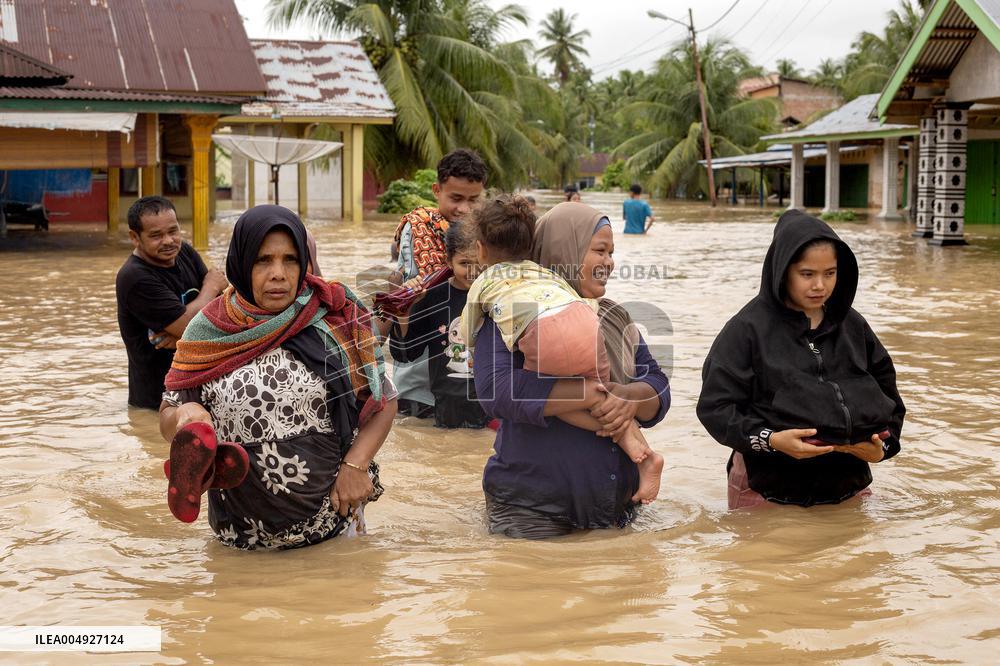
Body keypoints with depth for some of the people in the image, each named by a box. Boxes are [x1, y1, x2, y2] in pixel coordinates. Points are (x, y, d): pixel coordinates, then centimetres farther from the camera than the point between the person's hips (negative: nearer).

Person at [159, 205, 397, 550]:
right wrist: (186, 415, -20)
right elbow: (167, 417, 2)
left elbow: (383, 400, 0)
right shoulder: (209, 329, -3)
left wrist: (355, 465, -14)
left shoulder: (336, 317, -6)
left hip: (329, 507, -1)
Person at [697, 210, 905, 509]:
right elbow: (715, 406, -10)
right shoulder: (748, 329, -7)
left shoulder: (853, 326, 7)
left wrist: (884, 446, -3)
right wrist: (771, 440, -23)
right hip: (767, 492, -4)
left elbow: (887, 395, 15)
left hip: (846, 488, 4)